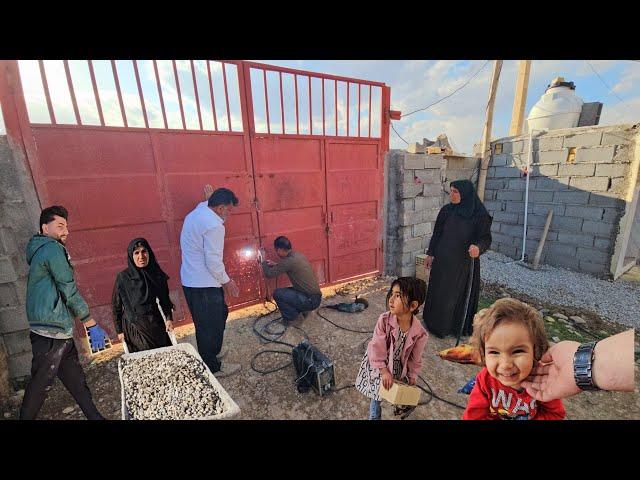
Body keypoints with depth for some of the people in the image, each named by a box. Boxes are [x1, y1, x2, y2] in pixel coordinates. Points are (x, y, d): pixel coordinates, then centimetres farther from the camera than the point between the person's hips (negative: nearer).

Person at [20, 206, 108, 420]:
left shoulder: (40, 251, 16)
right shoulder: (53, 249, -13)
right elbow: (70, 292, -16)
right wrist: (92, 325, -11)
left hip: (59, 332, 10)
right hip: (51, 333, -10)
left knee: (75, 379, 14)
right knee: (40, 385, 6)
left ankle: (94, 416, 23)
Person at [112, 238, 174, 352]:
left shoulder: (157, 274, -4)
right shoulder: (123, 277, -11)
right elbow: (116, 306, -1)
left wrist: (169, 318, -4)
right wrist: (119, 330, 1)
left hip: (156, 324, 3)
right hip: (134, 328, -3)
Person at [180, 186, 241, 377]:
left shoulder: (195, 213, 8)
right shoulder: (214, 225, -22)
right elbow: (213, 262, -22)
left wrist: (210, 197, 23)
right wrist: (227, 281, -10)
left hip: (190, 281, 10)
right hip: (204, 284, -10)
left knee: (204, 323, 24)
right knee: (211, 325, 6)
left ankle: (209, 355, 42)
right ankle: (213, 367, 24)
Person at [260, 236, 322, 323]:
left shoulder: (289, 261, -20)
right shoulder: (299, 255, 6)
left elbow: (269, 274, -9)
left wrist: (263, 262, 9)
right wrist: (275, 265, 26)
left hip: (310, 301, -9)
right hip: (317, 298, 9)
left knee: (277, 293, -4)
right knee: (286, 291, 21)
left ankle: (292, 317, 6)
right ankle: (303, 310, 17)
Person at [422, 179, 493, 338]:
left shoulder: (480, 214, -10)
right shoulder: (446, 210, -1)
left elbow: (486, 238, -9)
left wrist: (478, 247, -31)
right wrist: (430, 254, 6)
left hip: (465, 263, -2)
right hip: (443, 260, 3)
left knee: (461, 293, 11)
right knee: (439, 291, 11)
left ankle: (460, 326, 32)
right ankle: (437, 324, 30)